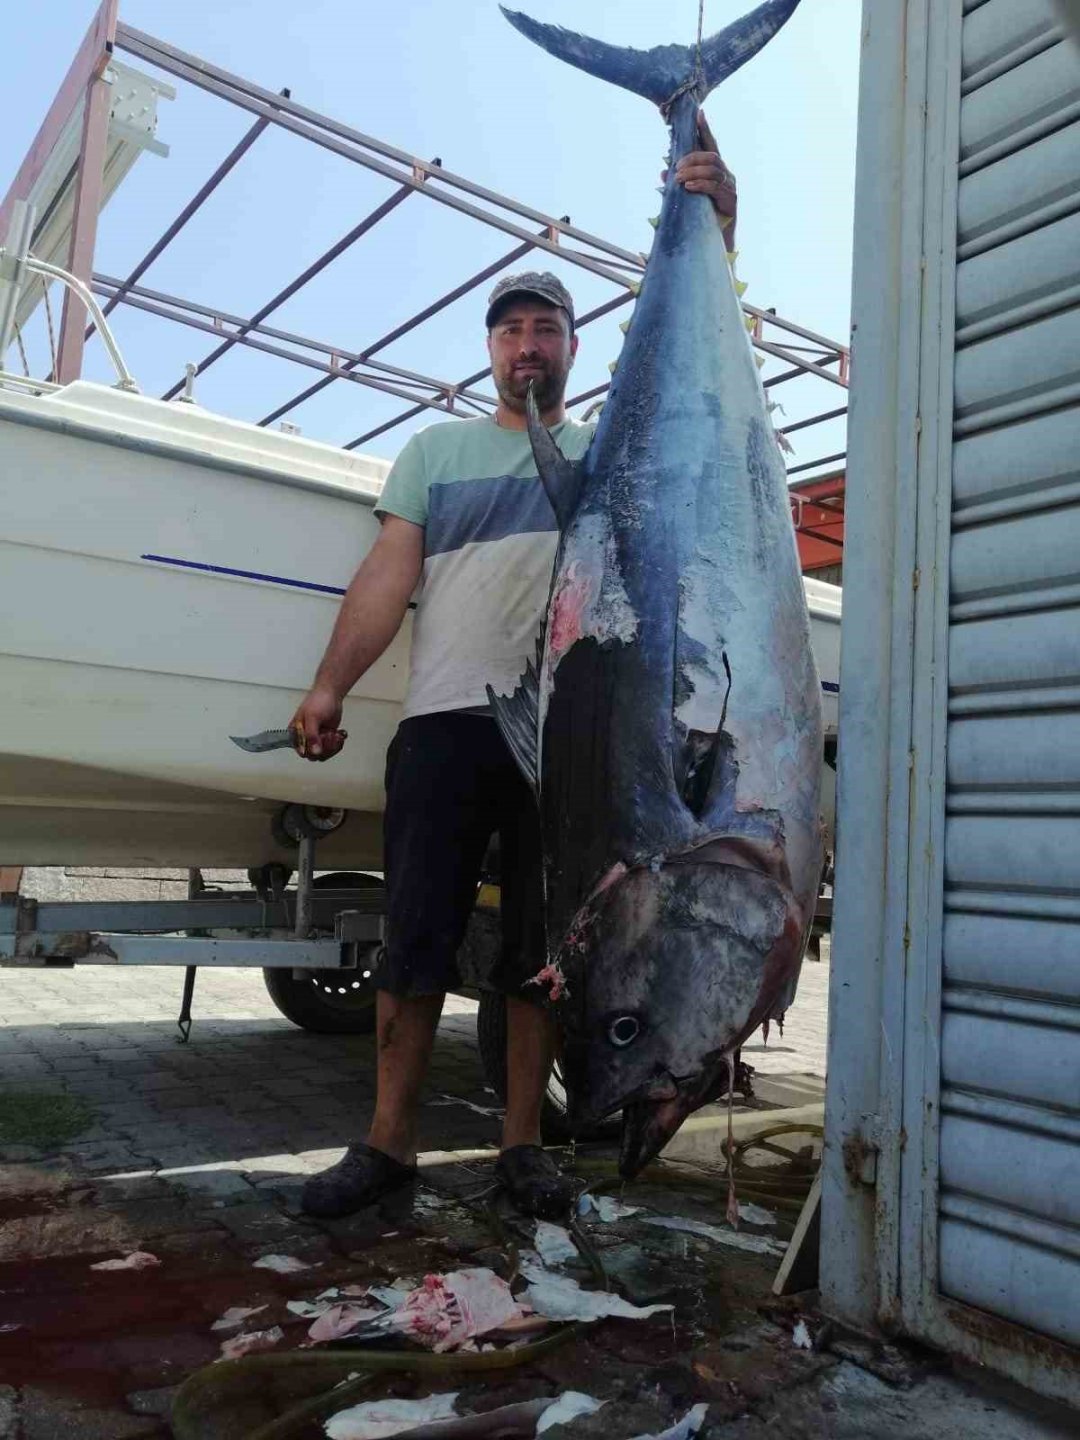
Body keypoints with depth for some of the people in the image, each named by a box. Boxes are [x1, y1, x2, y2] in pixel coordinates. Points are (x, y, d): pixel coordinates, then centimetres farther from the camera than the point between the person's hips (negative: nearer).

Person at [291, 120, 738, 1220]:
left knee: (542, 947, 6)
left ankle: (522, 1144, 19)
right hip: (445, 721, 0)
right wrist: (330, 686, -5)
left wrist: (713, 231, -14)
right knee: (416, 938, 3)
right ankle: (387, 1141, 16)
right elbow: (389, 574, 6)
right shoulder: (434, 448, 16)